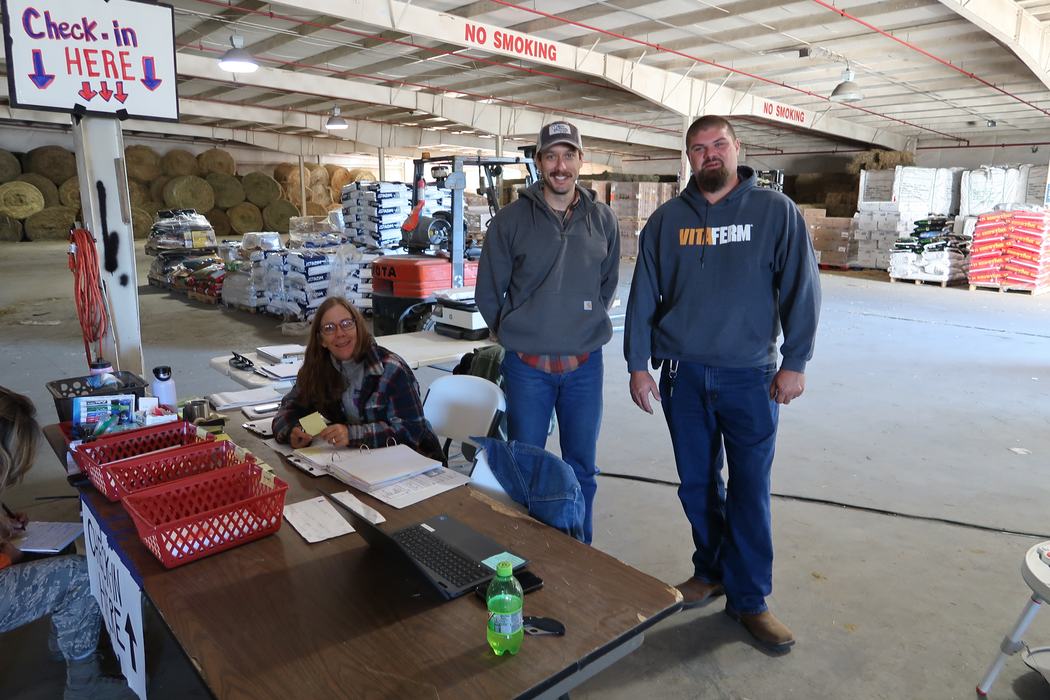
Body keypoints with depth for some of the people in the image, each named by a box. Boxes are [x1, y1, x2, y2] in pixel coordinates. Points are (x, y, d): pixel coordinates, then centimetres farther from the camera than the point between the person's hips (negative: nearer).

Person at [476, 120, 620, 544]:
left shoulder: (602, 220, 2)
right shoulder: (510, 220, -6)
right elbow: (488, 292, 1)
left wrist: (586, 327, 10)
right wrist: (518, 334, 5)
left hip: (585, 365, 2)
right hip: (527, 366, -2)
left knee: (582, 468, 14)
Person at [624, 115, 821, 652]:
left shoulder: (775, 212, -1)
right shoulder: (666, 220, 6)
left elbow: (800, 288, -2)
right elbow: (643, 296, 6)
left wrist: (794, 362, -7)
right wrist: (638, 364, 2)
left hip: (750, 375, -2)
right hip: (683, 372, 2)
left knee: (750, 488, 2)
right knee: (697, 484, 12)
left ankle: (749, 599, 18)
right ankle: (711, 571, 32)